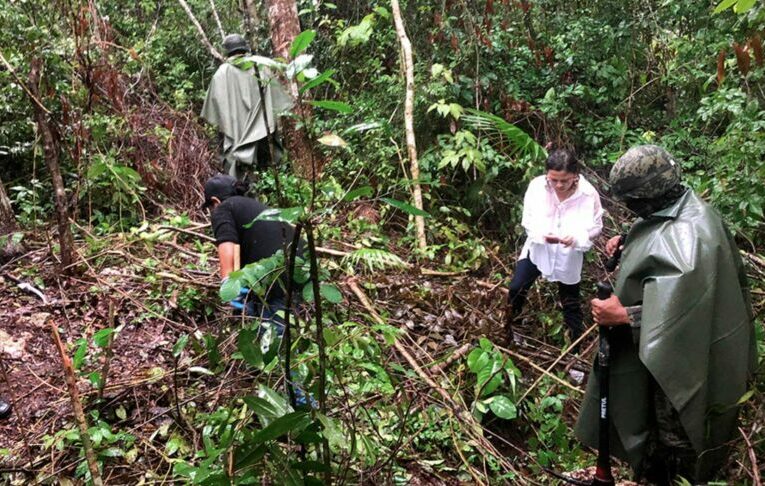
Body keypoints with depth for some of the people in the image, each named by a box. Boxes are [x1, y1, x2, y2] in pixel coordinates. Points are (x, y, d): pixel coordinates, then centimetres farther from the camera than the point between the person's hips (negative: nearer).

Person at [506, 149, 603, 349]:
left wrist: (575, 238, -32)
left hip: (569, 255, -1)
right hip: (538, 248, 1)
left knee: (570, 301, 14)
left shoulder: (588, 194, -22)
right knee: (516, 289, 1)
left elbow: (595, 227, -12)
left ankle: (577, 342, 35)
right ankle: (508, 329, 28)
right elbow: (528, 219, -12)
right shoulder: (537, 186, -19)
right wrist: (543, 234, -32)